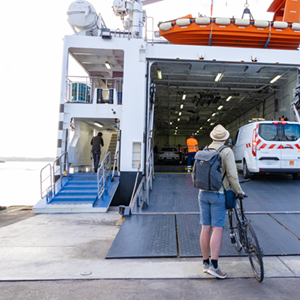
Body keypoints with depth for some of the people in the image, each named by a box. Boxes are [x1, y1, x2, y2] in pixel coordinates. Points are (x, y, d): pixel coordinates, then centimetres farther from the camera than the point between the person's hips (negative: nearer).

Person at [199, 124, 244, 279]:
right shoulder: (227, 151, -7)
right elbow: (232, 176, -12)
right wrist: (239, 192, 2)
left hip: (203, 193, 5)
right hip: (218, 195, -5)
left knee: (205, 228, 10)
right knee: (217, 229, 0)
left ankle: (205, 263, 21)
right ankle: (214, 265, 2)